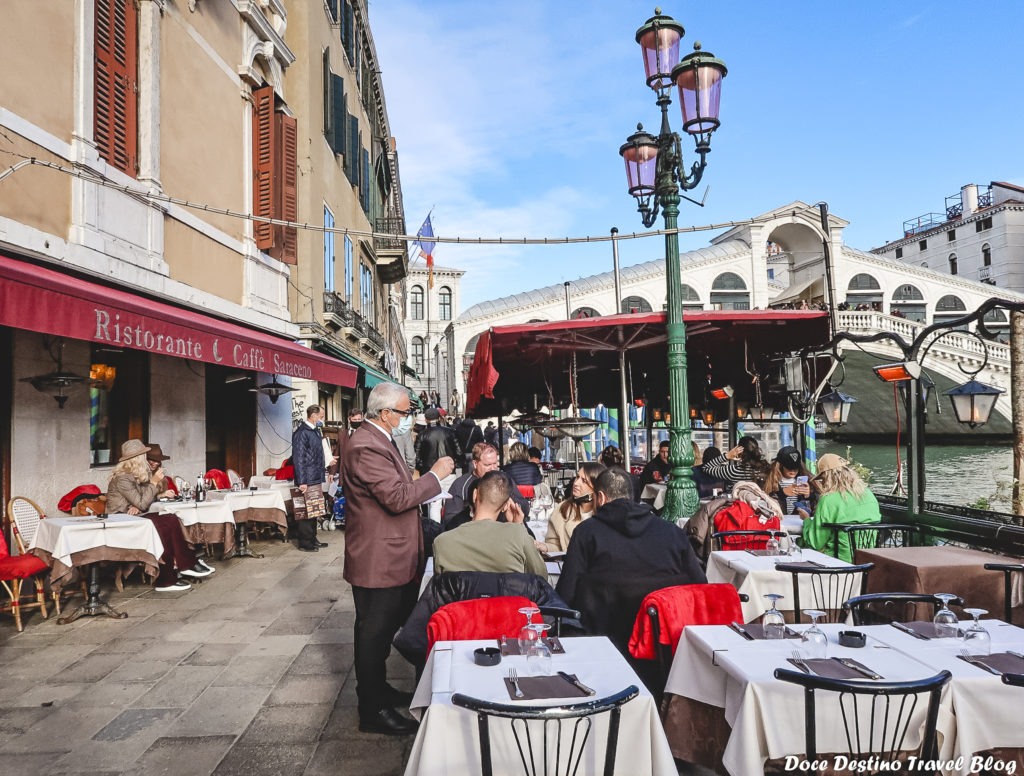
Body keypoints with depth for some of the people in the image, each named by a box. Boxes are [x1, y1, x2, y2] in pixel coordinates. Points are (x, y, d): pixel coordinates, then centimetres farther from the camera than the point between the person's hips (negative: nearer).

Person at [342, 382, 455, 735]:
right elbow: (397, 497, -28)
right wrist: (435, 475, -18)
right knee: (374, 633, 3)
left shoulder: (379, 440, 13)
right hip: (377, 560, -11)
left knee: (383, 629, 23)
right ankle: (373, 711, 16)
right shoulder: (366, 447, -23)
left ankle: (377, 689, 39)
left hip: (390, 557, 11)